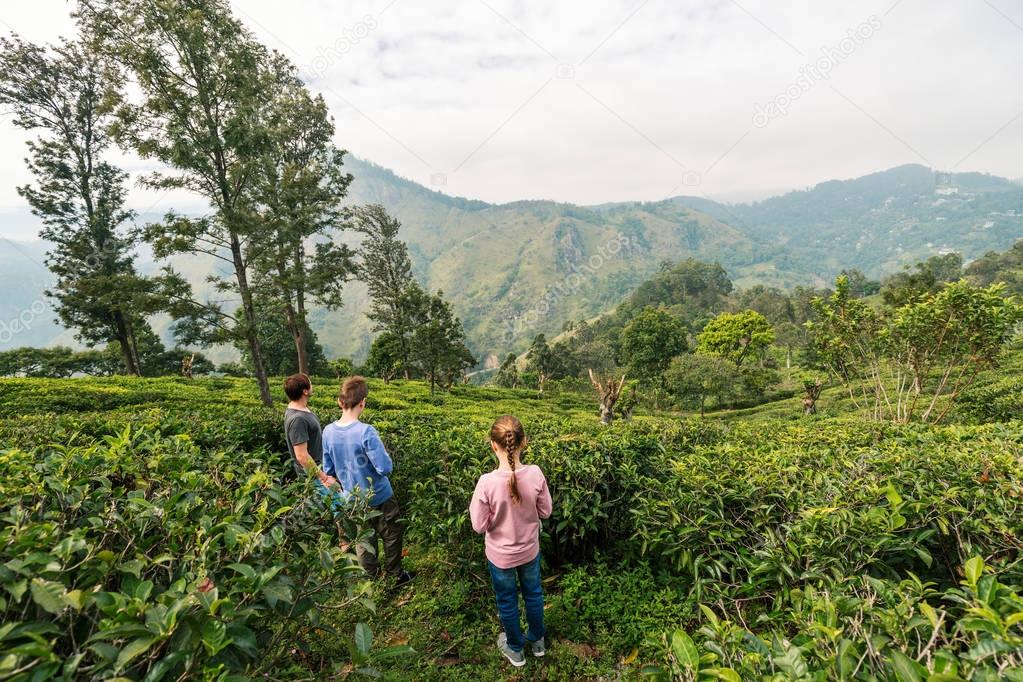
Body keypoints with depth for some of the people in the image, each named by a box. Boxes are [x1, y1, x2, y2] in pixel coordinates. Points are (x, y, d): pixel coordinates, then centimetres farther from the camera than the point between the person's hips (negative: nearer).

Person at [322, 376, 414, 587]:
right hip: (379, 497, -5)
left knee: (364, 540, 22)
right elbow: (385, 468, -27)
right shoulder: (366, 431, -30)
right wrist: (384, 454, -8)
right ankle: (396, 575, 34)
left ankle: (372, 578, 39)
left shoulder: (328, 431, -12)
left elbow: (328, 471, 0)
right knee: (391, 537, 18)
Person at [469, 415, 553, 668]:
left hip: (500, 555, -2)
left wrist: (475, 503, -4)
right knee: (533, 594, 28)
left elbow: (479, 525, -19)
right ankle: (538, 641, 51)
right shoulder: (535, 474, -23)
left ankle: (515, 649, 46)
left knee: (507, 602, 23)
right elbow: (545, 512, -8)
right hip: (529, 550, 2)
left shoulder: (487, 482, -31)